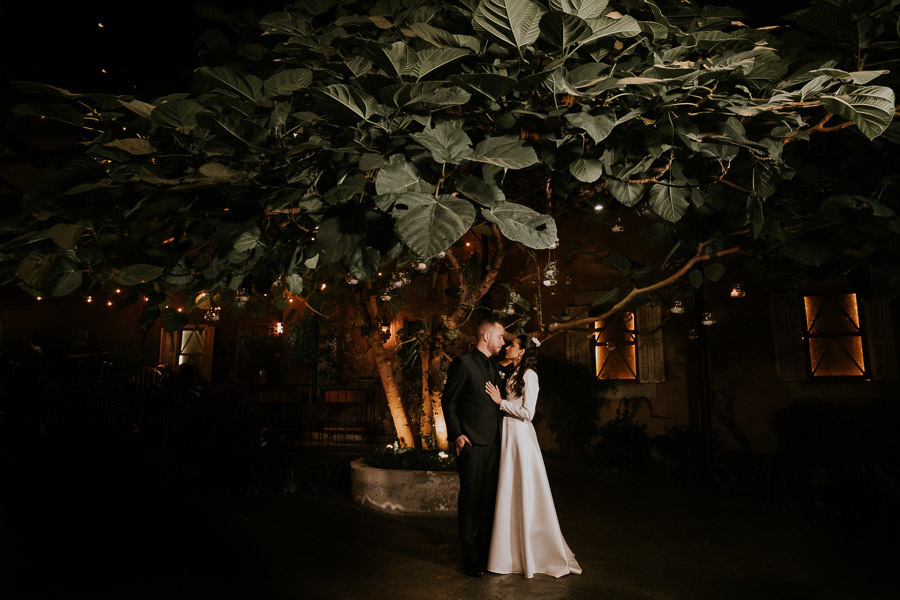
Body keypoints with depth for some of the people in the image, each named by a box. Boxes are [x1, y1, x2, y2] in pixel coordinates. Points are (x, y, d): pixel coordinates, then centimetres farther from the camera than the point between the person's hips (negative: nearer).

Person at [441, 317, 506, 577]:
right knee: (470, 498, 1)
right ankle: (469, 557, 13)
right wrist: (456, 434, -13)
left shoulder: (495, 368, 16)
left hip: (493, 443, 7)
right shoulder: (463, 363, -7)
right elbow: (448, 401, -7)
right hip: (471, 442, -7)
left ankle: (485, 550, 24)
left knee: (489, 498, 12)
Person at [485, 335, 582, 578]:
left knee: (523, 492, 0)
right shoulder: (515, 375, 15)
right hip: (509, 435, 9)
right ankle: (514, 549, 24)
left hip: (520, 436, -9)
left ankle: (533, 553, 13)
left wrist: (500, 401, -15)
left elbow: (527, 412, -17)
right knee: (510, 492, 13)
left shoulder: (529, 375, -12)